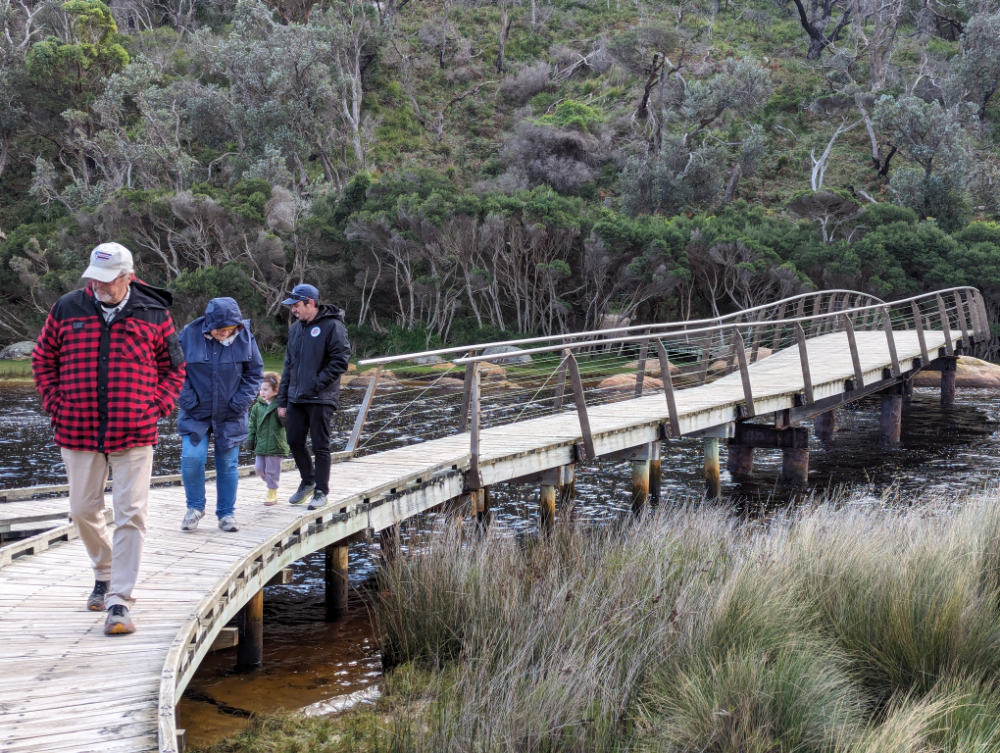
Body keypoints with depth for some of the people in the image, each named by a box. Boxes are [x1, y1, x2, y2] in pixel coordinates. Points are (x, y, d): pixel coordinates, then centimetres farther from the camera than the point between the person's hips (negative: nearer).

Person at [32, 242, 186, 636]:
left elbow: (173, 368, 10)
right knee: (83, 510, 12)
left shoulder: (153, 314, 0)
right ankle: (104, 572, 38)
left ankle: (119, 602, -4)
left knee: (130, 515, -7)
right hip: (78, 433, 2)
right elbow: (43, 359, 13)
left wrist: (155, 408, -1)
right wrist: (56, 405, 3)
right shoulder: (67, 309, 3)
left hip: (134, 435, -2)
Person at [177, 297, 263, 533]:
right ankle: (195, 507, 10)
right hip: (196, 413, -1)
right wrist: (188, 401, -11)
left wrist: (240, 402, -6)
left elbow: (255, 372, 3)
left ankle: (226, 513, 19)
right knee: (191, 457, -12)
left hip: (230, 415, 1)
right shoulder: (190, 335, -11)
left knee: (227, 463, 5)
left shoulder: (245, 337, -7)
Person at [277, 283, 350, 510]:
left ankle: (321, 491, 10)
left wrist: (318, 383, -16)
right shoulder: (296, 328, 14)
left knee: (320, 446, -1)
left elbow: (340, 361, -13)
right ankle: (308, 481, 30)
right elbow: (289, 365, 17)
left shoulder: (332, 326, -9)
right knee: (294, 442, 10)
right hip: (296, 398, 7)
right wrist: (282, 400, 14)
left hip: (321, 399, -7)